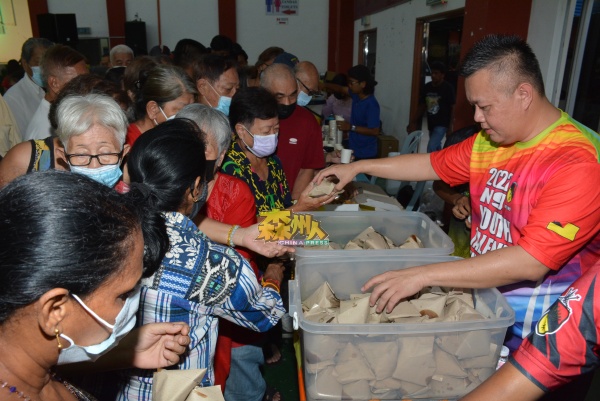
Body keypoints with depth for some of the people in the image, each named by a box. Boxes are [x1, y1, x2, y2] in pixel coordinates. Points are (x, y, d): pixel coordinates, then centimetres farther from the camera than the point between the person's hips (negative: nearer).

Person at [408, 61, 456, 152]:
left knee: (431, 148, -18)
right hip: (431, 124, 6)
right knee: (436, 149, 18)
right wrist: (415, 122, 6)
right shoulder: (427, 87, 5)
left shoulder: (447, 88, -10)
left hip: (442, 124, -6)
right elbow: (422, 105, 11)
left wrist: (450, 126, -13)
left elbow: (453, 108, -9)